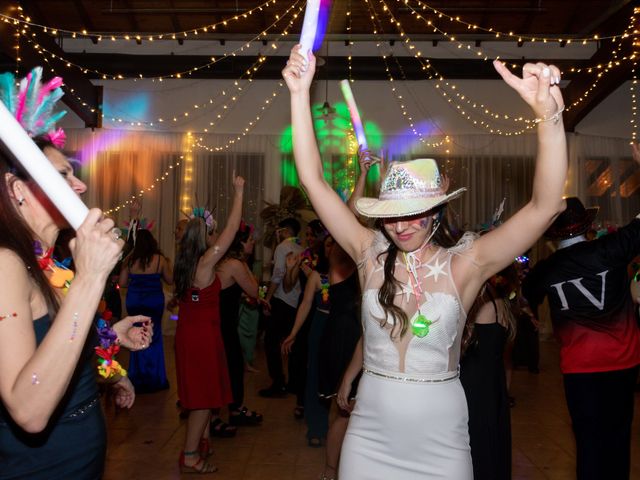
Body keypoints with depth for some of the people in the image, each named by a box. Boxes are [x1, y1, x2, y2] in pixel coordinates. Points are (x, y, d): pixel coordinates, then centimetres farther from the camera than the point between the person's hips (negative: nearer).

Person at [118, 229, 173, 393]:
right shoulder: (159, 259, -8)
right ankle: (154, 378, 19)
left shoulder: (130, 259, -5)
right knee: (154, 337, 10)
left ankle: (139, 377, 24)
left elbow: (121, 283, -2)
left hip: (134, 301, 2)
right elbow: (170, 280, 0)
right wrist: (167, 265, 14)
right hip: (154, 302, -1)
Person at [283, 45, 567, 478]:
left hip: (440, 443, -1)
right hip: (370, 437, 2)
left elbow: (545, 207, -22)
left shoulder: (463, 264, -11)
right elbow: (313, 180, -9)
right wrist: (301, 94, -17)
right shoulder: (372, 256, -6)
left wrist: (549, 115, -35)